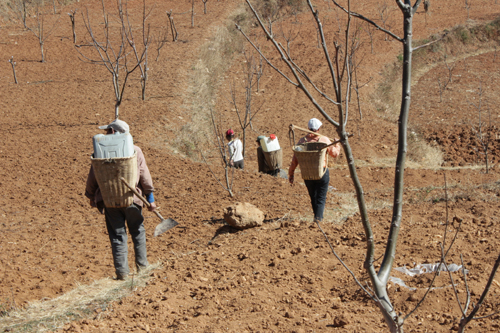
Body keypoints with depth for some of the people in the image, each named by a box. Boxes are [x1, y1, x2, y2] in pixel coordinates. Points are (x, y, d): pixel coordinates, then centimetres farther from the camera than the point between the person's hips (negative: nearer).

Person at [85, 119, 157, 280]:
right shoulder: (135, 151, -1)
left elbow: (93, 176, 1)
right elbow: (144, 175, 0)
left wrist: (91, 196, 17)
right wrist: (150, 198, 8)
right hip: (132, 200, 1)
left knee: (117, 235, 7)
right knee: (138, 232, 18)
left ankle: (122, 271, 5)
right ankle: (142, 265, 23)